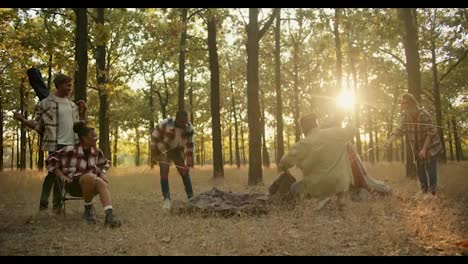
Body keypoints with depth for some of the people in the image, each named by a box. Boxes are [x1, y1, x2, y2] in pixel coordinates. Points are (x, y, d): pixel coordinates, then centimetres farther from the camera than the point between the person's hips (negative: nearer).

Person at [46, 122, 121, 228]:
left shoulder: (96, 151, 2)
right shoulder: (71, 150, -14)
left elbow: (104, 163, 21)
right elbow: (51, 160, -7)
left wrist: (102, 173, 2)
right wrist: (62, 176, -15)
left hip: (90, 184, 4)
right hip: (73, 184, -4)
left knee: (102, 183, -32)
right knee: (91, 177, -38)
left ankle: (109, 215, -47)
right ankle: (88, 209, -17)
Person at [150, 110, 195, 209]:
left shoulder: (189, 128, -23)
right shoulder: (165, 124, -32)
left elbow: (189, 146, -14)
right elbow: (154, 136, -14)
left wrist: (188, 164, -17)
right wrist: (153, 153, -9)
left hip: (177, 151, 3)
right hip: (163, 150, -3)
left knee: (185, 172, -3)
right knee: (164, 172, -15)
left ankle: (191, 197, 4)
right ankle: (166, 198, -6)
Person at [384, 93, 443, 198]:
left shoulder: (424, 114, -25)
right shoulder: (405, 116, -7)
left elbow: (430, 132, -22)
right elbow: (400, 129, -8)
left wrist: (424, 148, -23)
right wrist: (389, 140, -24)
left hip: (430, 146, -6)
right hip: (417, 148, 6)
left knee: (430, 168, -5)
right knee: (420, 168, 10)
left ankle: (432, 191, 2)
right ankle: (424, 189, 22)